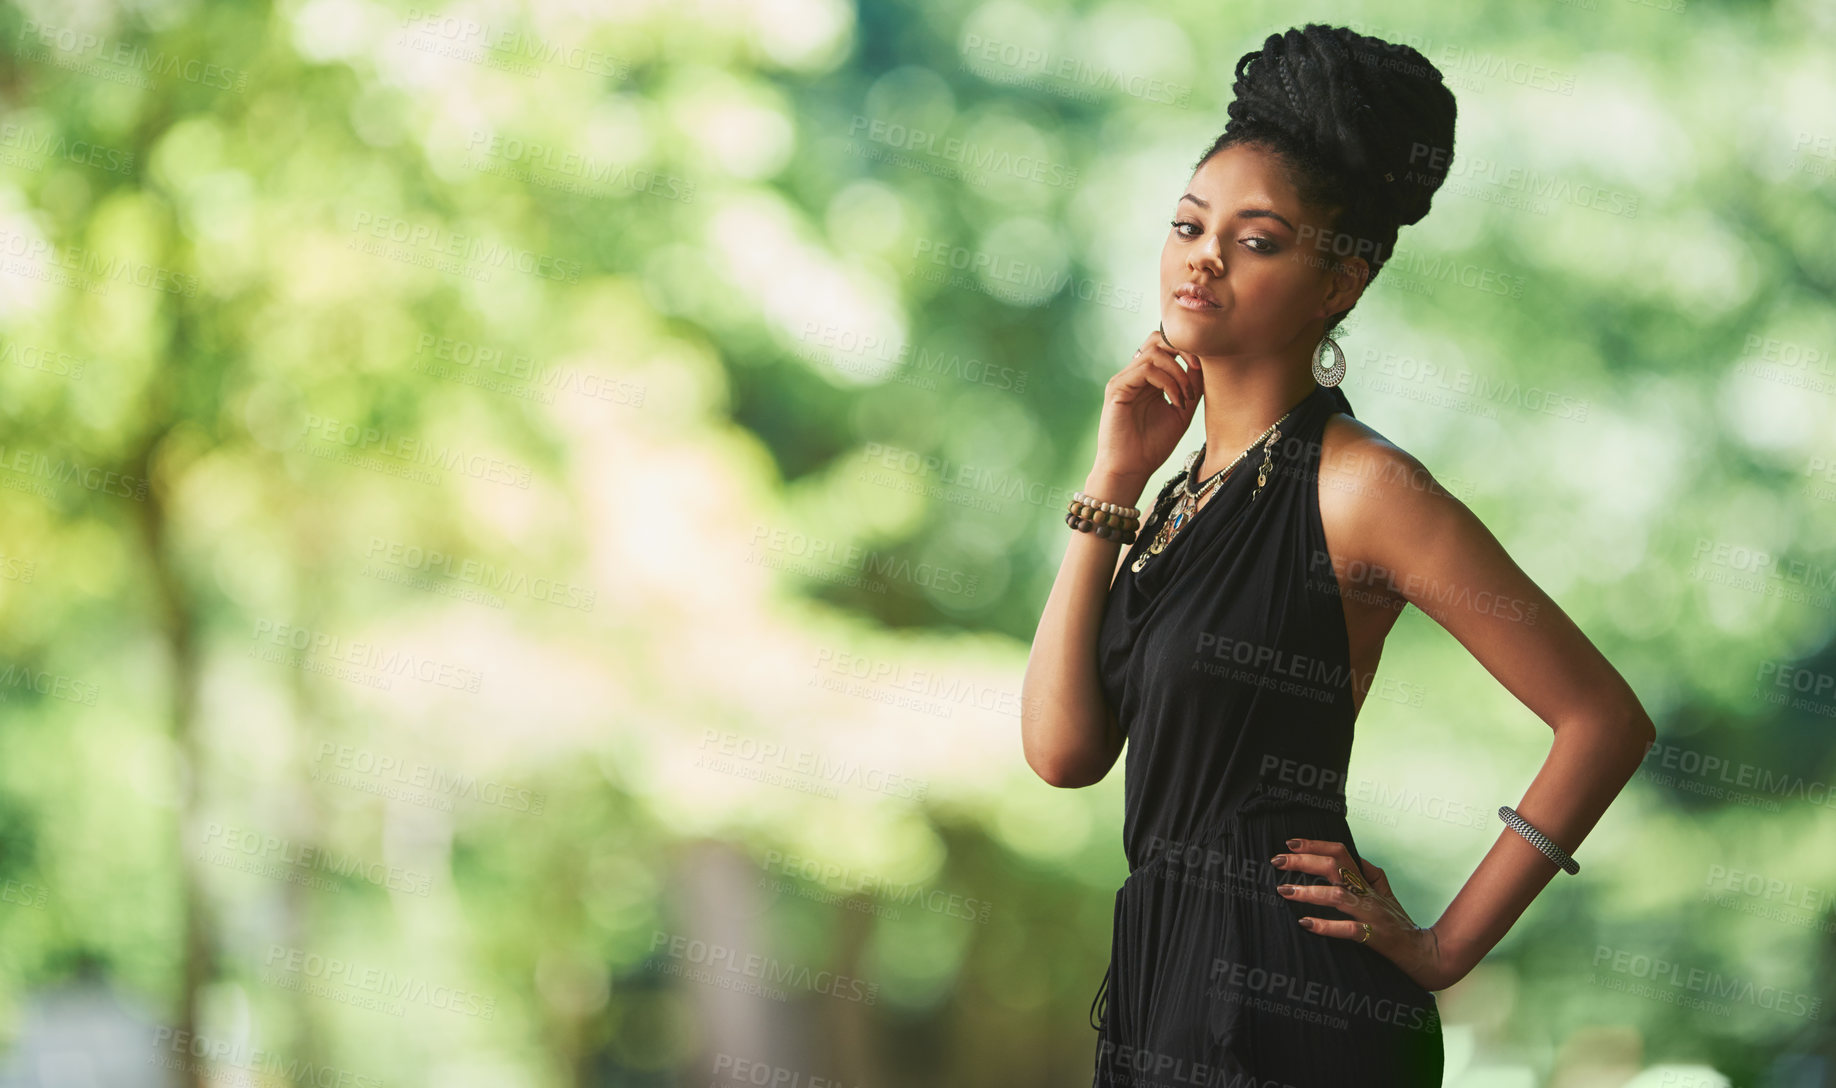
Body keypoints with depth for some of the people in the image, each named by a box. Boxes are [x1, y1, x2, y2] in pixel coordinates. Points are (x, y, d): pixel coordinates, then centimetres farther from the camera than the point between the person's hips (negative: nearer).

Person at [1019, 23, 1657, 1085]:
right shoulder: (1187, 488, 11)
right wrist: (1115, 482, -1)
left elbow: (1606, 718, -13)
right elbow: (1064, 749, 1)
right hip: (1161, 978, 8)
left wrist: (1444, 948, -10)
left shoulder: (1356, 488, -12)